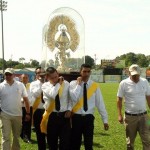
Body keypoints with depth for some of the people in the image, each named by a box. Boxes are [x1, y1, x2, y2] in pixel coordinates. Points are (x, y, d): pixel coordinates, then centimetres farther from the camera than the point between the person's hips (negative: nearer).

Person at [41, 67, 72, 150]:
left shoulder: (66, 84, 0)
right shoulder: (45, 86, -5)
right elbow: (52, 95, -26)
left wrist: (69, 109, -3)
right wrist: (58, 83, -16)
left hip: (64, 115, 0)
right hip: (51, 116, 0)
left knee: (65, 141, 0)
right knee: (52, 142, 12)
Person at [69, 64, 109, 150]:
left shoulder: (94, 86, 1)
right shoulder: (73, 84, -4)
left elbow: (100, 103, 0)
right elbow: (74, 98, -20)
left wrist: (105, 120, -1)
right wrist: (78, 84, -14)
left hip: (89, 118, 1)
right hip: (76, 117, -1)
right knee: (75, 143, 11)